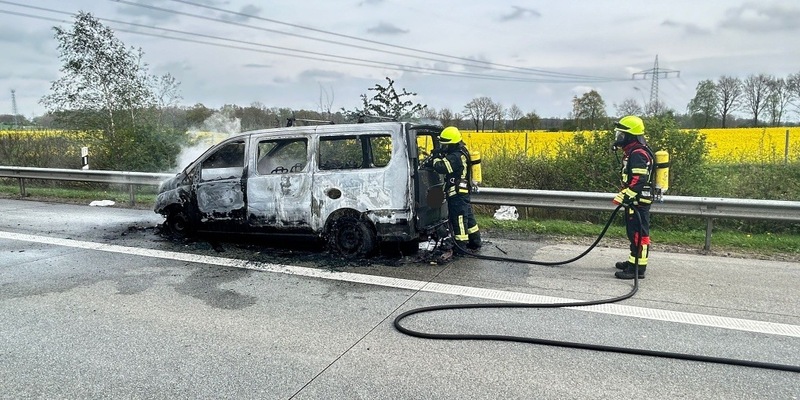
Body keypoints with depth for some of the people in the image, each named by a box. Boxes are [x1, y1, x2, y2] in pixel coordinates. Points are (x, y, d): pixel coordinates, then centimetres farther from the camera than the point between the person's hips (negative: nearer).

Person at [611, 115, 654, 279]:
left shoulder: (637, 154, -19)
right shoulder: (632, 152, 15)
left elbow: (639, 181, -27)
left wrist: (623, 197, -25)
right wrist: (624, 196, 26)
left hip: (638, 202, -11)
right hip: (634, 201, 11)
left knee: (638, 234, -6)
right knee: (633, 233, 19)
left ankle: (638, 269, -2)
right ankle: (633, 261, 31)